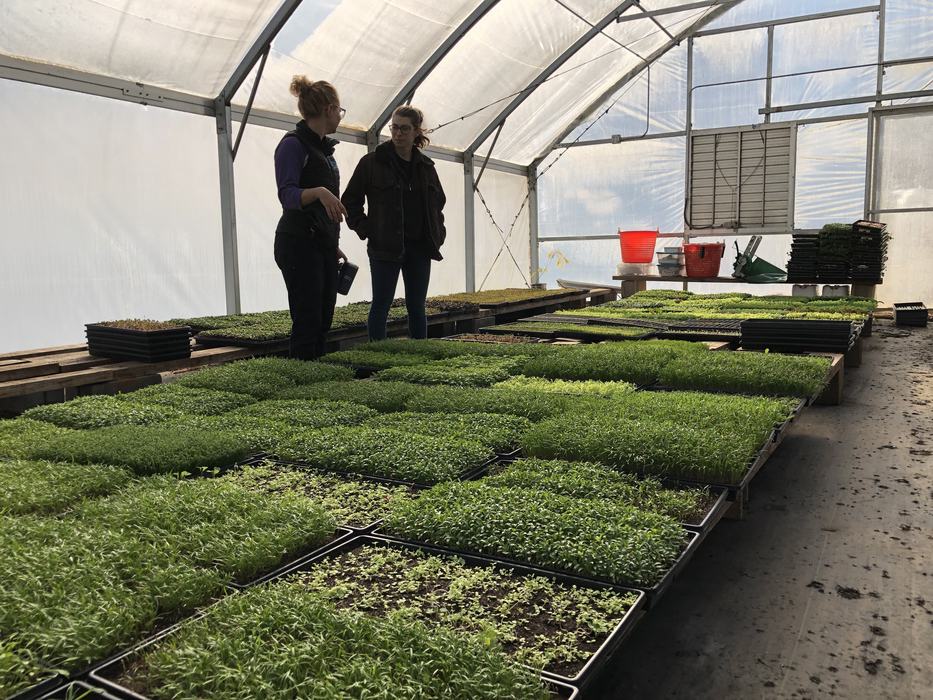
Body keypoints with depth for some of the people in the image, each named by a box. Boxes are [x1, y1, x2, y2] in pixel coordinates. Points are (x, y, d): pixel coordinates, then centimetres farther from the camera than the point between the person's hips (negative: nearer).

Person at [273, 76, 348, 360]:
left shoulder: (323, 147, 18)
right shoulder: (293, 144, -8)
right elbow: (287, 195, -20)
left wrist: (334, 246, 24)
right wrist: (318, 192, -38)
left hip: (323, 245, 9)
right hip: (299, 244, -9)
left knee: (323, 321, 8)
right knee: (307, 322, -9)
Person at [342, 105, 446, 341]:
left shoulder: (426, 167, 11)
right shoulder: (372, 162, -3)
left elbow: (439, 202, 24)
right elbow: (350, 200, 1)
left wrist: (438, 233, 11)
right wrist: (366, 230, -7)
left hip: (420, 248, 4)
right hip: (385, 248, -4)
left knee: (417, 307, 9)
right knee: (381, 304, -1)